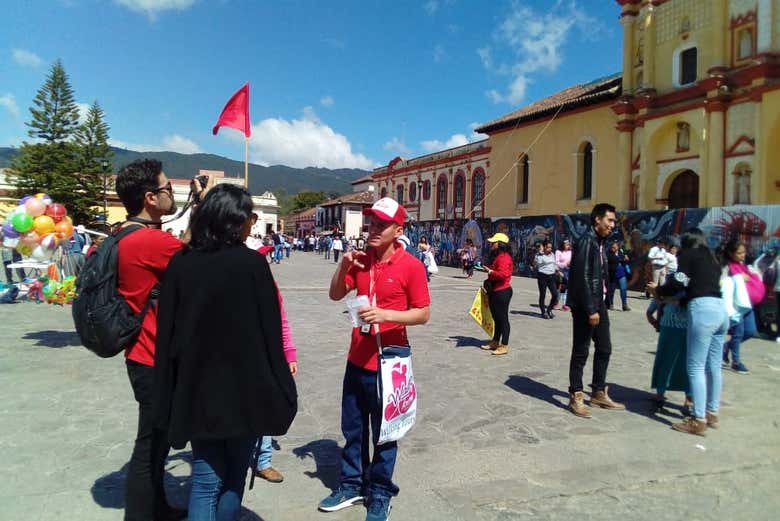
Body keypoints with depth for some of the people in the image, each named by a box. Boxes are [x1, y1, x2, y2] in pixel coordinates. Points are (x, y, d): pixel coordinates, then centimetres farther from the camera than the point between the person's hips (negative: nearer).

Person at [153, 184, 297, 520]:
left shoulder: (180, 262, -1)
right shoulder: (251, 263, -12)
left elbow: (166, 329, 1)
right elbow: (269, 330, -11)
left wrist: (170, 392, 8)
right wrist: (278, 389, -2)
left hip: (196, 386, 3)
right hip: (243, 386, -3)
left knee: (206, 479, 12)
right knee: (235, 473, 17)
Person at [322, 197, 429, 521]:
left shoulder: (411, 266, -13)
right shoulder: (360, 260, 3)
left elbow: (423, 313, -11)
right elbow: (335, 295, 9)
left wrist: (385, 314, -25)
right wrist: (343, 265, -7)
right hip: (357, 359, 5)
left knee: (383, 433, 10)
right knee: (352, 429, 18)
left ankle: (380, 494, 28)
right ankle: (351, 486, 36)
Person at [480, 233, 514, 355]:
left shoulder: (503, 257, -17)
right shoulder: (497, 256, 18)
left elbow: (503, 274, -29)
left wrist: (490, 271, -20)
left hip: (502, 292, -11)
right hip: (495, 291, 11)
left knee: (502, 318, -4)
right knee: (497, 318, 17)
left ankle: (504, 346, 2)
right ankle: (495, 342, 27)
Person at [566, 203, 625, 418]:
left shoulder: (600, 242, 13)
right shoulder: (587, 241, -15)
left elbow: (601, 275, 15)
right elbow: (582, 278, -20)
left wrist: (600, 305, 10)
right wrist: (590, 310, -20)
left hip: (599, 303, 9)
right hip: (585, 305, -9)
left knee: (604, 348, 15)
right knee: (581, 352, 0)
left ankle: (599, 393, 28)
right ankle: (576, 397, 12)